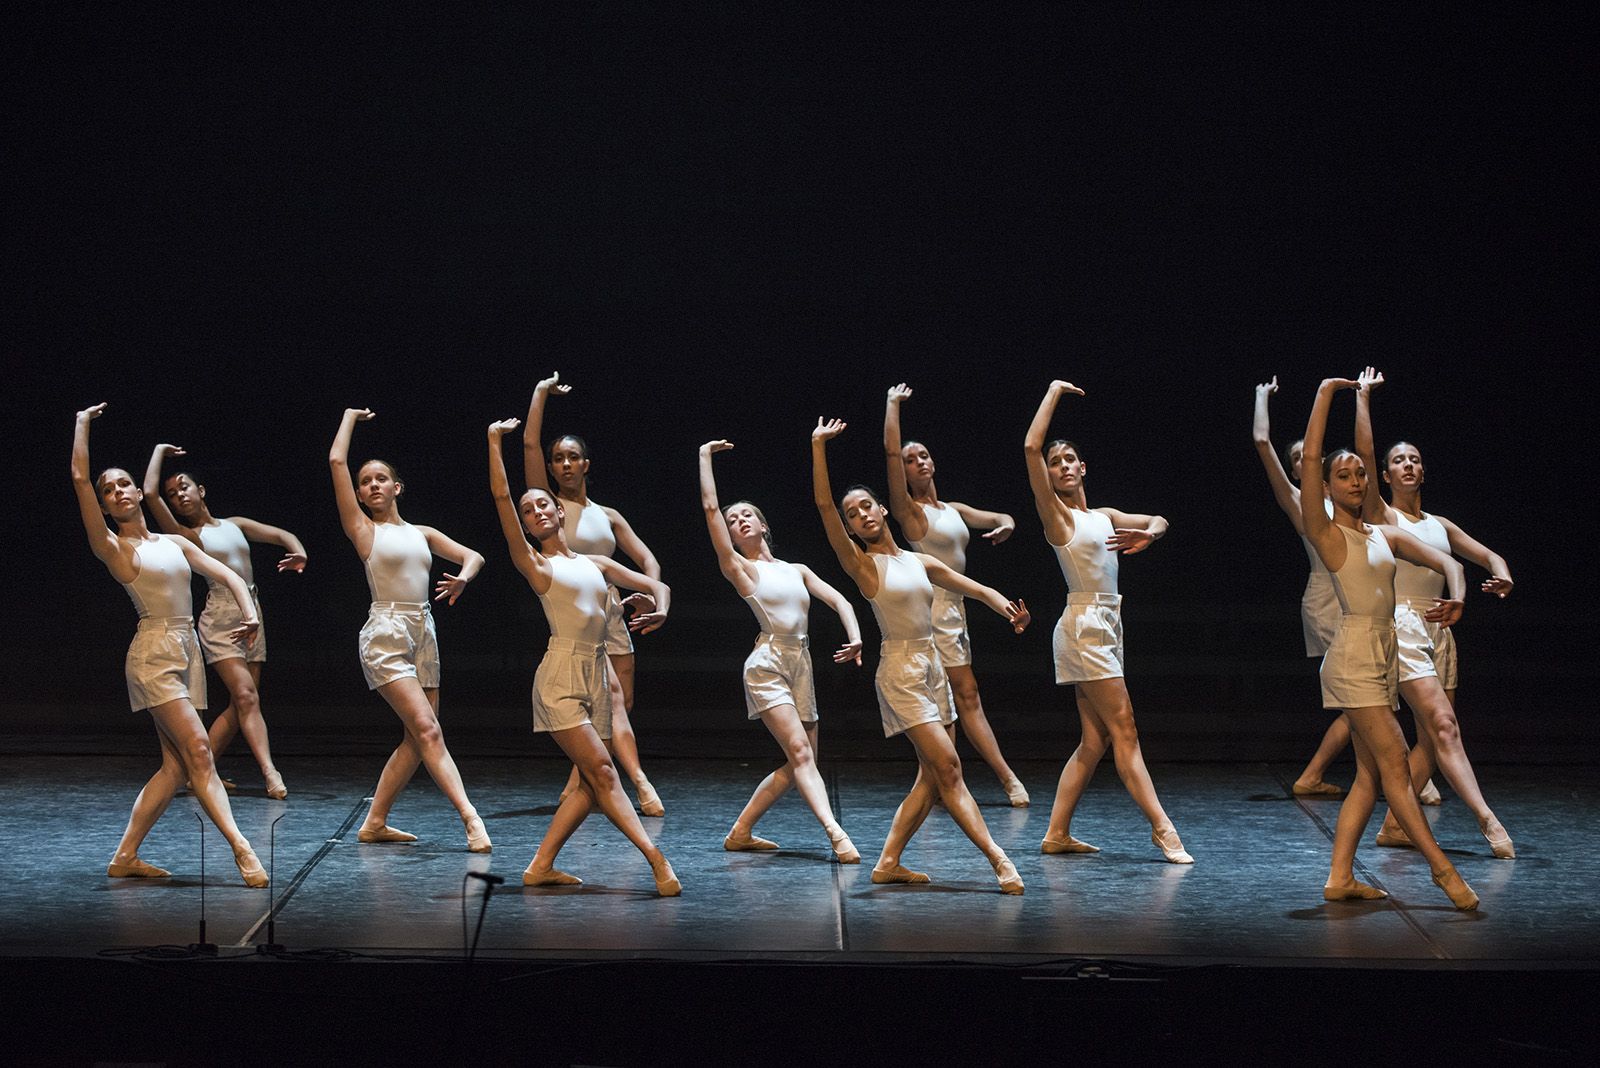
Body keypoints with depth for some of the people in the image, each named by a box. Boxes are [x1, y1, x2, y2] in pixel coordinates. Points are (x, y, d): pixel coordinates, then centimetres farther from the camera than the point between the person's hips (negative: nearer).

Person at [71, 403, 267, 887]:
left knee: (176, 766, 3)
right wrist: (82, 424, -1)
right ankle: (240, 847, -24)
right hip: (153, 653, -6)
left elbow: (229, 576, 12)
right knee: (197, 751, -17)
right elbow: (80, 478, -9)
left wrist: (249, 613, -7)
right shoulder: (113, 549, -1)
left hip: (187, 655, 6)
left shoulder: (174, 544, 15)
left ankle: (125, 857, 8)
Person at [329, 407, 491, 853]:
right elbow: (337, 460, -3)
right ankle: (470, 817, -24)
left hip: (423, 636, 6)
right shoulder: (362, 528, 3)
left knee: (417, 740, 5)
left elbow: (473, 556, 18)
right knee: (427, 730, -16)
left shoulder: (422, 533, 16)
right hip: (386, 635, -6)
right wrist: (351, 416, 10)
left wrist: (463, 577, -5)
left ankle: (374, 823, 13)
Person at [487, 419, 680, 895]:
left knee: (590, 784, 3)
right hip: (560, 676, -6)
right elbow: (501, 497, -7)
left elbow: (655, 585, 17)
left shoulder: (596, 564, 16)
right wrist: (494, 441, -5)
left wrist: (660, 610, -6)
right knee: (601, 772, -13)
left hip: (596, 676, 6)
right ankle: (657, 859, -21)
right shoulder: (534, 564, 2)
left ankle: (541, 866, 9)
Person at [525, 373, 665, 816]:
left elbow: (646, 558, 9)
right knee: (611, 698, -19)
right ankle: (641, 784, -29)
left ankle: (577, 787, 17)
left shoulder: (608, 516, 15)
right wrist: (542, 392, -2)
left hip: (611, 616, 6)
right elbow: (530, 444, -7)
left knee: (623, 706, 5)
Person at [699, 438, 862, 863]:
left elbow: (837, 599, 7)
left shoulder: (797, 570, 18)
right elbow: (710, 507, -3)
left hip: (801, 668, 6)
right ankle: (835, 832, -32)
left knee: (798, 765, 7)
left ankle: (740, 832, 17)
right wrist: (705, 456, 1)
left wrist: (854, 635, -11)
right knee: (800, 753, -19)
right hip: (768, 665, -6)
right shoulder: (739, 569, 4)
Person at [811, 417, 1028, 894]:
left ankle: (888, 863, 12)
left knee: (932, 777, 6)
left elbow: (974, 587, 12)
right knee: (948, 769, -12)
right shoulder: (861, 564, -4)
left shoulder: (920, 563, 12)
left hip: (932, 668, 7)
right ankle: (998, 858, -16)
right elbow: (823, 504, -15)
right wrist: (818, 446, -18)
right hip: (900, 671, -7)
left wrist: (1005, 607, -9)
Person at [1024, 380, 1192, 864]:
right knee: (1124, 730, -10)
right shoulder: (1056, 514, -4)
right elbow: (1031, 446, -16)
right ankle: (1161, 827, -12)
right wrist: (1054, 392, -7)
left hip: (1105, 629, 8)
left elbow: (1159, 521, 24)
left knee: (1095, 742, 6)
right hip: (1083, 627, -8)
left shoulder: (1104, 517, 15)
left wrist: (1148, 534, -1)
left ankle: (1057, 834, 9)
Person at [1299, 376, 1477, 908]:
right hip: (1353, 658, -7)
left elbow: (1447, 562, 10)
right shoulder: (1325, 534, -2)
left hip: (1382, 659, 7)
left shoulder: (1386, 536, 16)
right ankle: (1441, 866, -10)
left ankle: (1340, 877, 6)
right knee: (1393, 762, -10)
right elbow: (1309, 459, -13)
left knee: (1370, 773, 5)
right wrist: (1325, 394, -9)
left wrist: (1457, 593, -12)